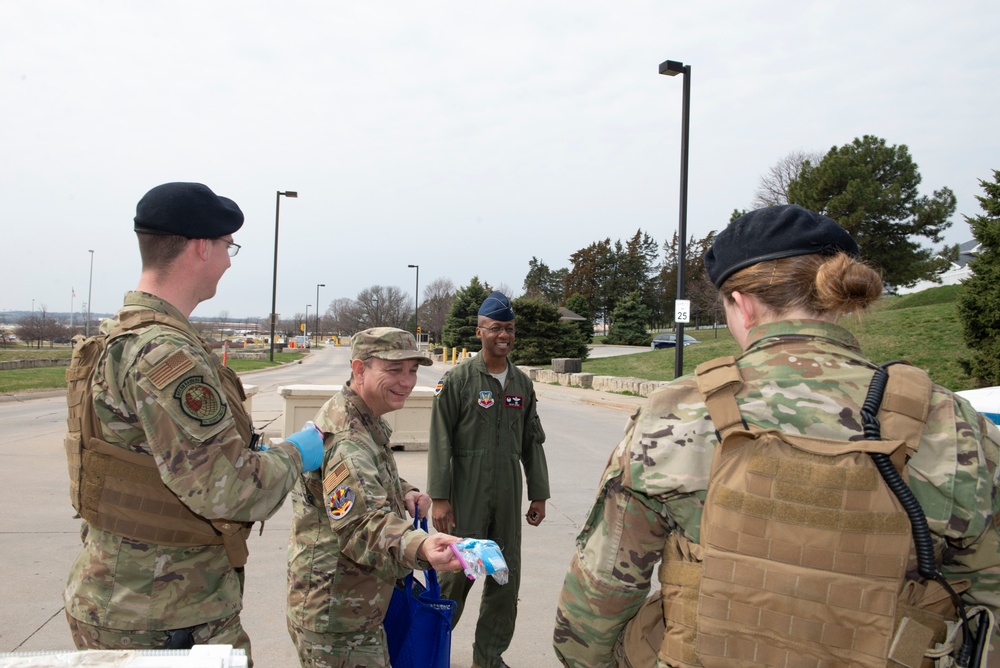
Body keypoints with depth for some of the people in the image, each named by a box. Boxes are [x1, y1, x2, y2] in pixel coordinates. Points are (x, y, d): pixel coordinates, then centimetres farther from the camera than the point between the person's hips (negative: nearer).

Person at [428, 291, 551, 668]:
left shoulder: (522, 383, 10)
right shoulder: (458, 379, -6)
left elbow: (532, 443, 13)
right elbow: (440, 442, -8)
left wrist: (538, 495, 10)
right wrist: (439, 498, -12)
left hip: (508, 497, 5)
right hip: (466, 496, -5)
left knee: (506, 578, 9)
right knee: (456, 574, 2)